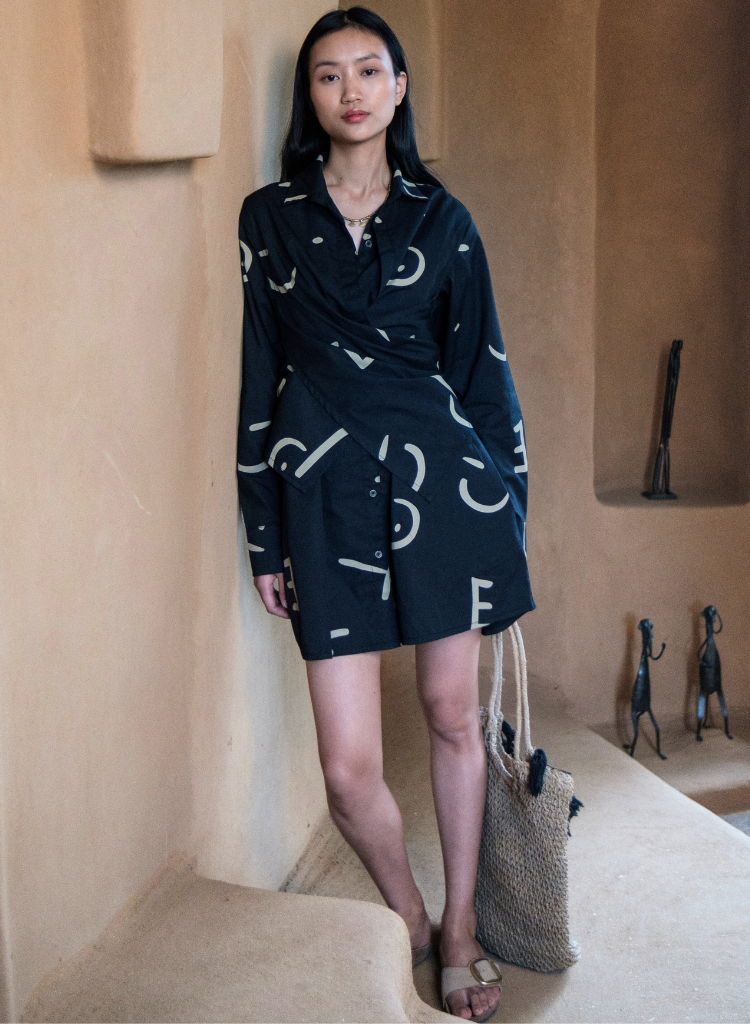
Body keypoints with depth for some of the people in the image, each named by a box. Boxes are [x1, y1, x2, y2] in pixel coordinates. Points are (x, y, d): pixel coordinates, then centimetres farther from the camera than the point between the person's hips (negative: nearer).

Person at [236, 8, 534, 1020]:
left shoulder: (440, 216, 8)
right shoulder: (269, 217, 7)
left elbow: (481, 362, 10)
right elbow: (258, 375, 6)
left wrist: (509, 500, 6)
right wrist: (265, 538, 4)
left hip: (443, 478, 1)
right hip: (326, 489, -1)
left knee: (455, 715, 10)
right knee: (349, 765, -4)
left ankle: (461, 925, 30)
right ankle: (408, 917, 24)